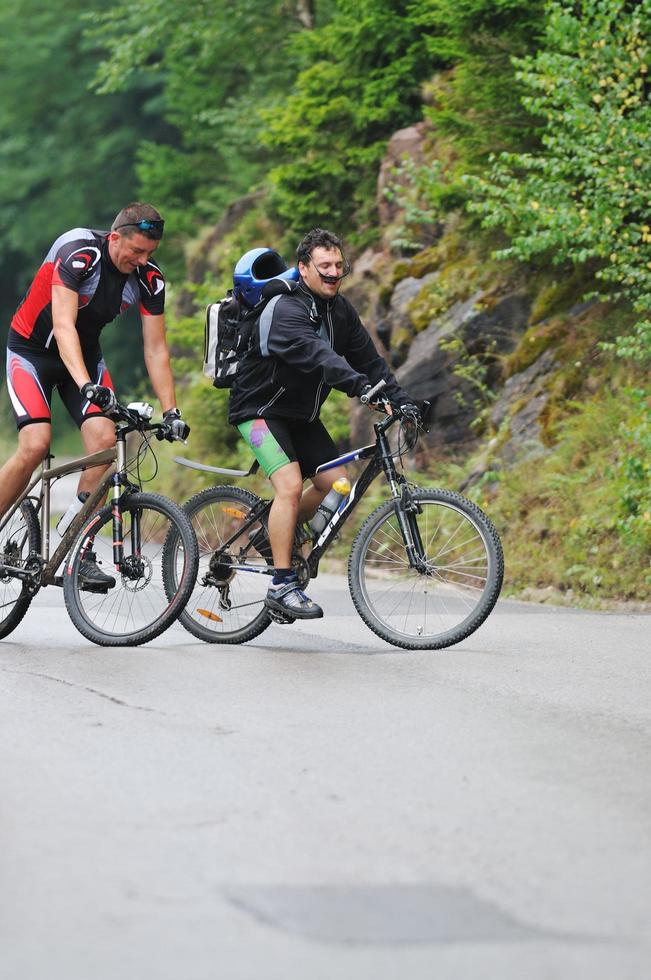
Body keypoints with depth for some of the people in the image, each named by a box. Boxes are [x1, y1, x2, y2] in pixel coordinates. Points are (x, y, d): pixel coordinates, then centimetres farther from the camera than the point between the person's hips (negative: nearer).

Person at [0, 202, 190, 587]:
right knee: (35, 444, -22)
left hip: (85, 352, 5)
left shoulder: (149, 278, -13)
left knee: (104, 438, -18)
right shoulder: (78, 252, -29)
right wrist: (86, 385, -49)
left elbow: (156, 349, -7)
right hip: (33, 349, -5)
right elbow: (63, 326, -36)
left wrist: (171, 412, -15)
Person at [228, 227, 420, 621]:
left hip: (301, 413, 8)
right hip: (261, 408, -8)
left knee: (336, 483, 0)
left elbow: (368, 358, 1)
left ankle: (276, 531, 23)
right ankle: (282, 585, -19)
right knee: (290, 485, -23)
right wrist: (362, 387, -53)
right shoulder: (286, 310, -25)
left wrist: (402, 401, -12)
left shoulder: (340, 311, 2)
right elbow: (317, 356, -41)